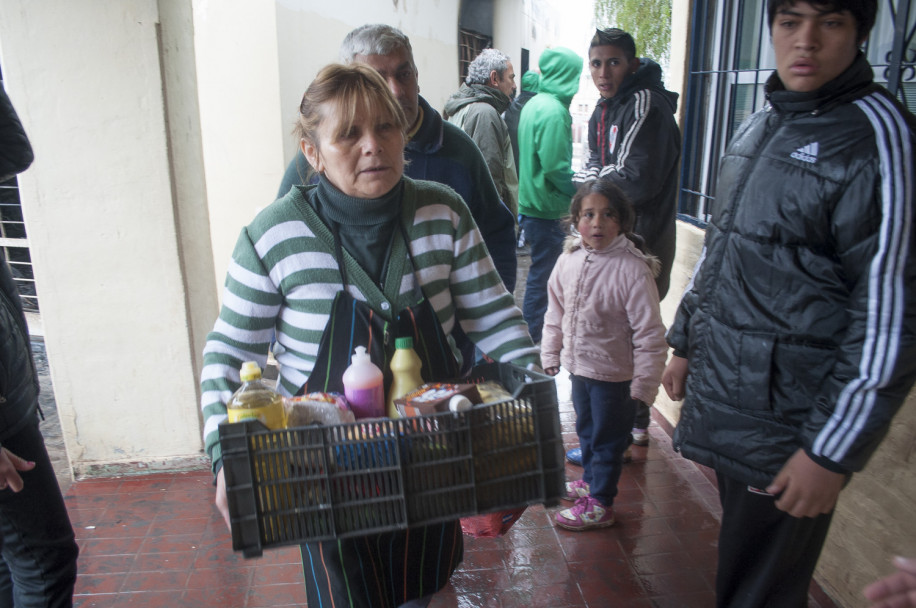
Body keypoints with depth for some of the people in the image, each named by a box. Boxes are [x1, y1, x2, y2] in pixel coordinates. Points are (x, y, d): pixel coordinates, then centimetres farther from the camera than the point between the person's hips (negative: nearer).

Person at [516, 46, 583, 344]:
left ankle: (531, 334, 33)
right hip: (545, 209, -10)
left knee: (540, 272, 20)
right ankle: (532, 342, 11)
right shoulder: (553, 110, -20)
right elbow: (555, 167, -25)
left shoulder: (534, 104, 11)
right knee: (542, 276, 0)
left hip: (531, 203, 10)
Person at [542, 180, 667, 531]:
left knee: (607, 438, 11)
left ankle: (599, 504, 29)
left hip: (615, 375, -6)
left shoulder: (633, 269, -23)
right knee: (586, 429, 25)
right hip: (579, 367, 6)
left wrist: (645, 384, -17)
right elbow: (555, 313, 9)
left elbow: (649, 334, -19)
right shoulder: (569, 259, -4)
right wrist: (550, 354, 13)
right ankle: (591, 481, 48)